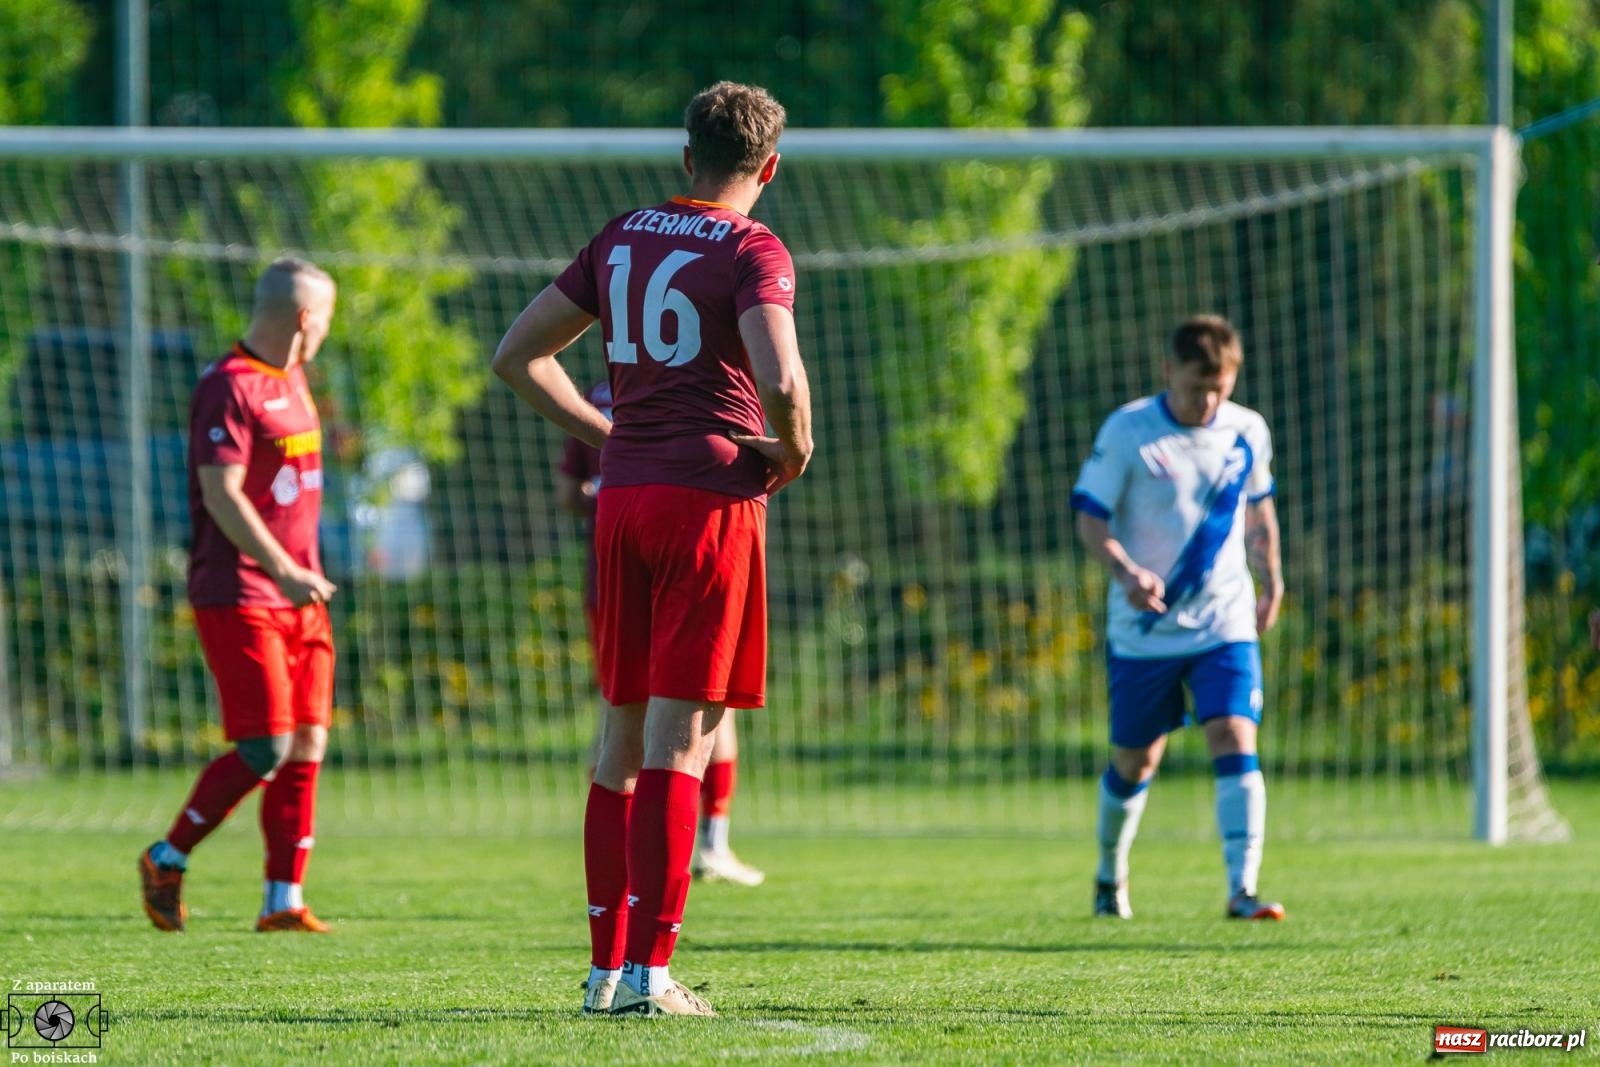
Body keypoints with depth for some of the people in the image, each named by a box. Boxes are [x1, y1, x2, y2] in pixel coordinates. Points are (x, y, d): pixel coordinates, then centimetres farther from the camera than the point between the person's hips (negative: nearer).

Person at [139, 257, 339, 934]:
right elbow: (222, 495, -20)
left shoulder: (291, 381, 16)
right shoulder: (230, 387, -13)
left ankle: (284, 901, 6)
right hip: (239, 597, -9)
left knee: (307, 744, 3)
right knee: (267, 748, -12)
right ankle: (167, 859, 5)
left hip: (296, 595, 9)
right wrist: (281, 569, -26)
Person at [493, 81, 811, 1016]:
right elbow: (779, 378, -23)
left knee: (624, 730, 11)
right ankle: (648, 970, -9)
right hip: (712, 498, -6)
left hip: (623, 499, 6)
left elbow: (518, 356, 16)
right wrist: (793, 451, -4)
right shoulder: (752, 251, -6)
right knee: (679, 734, -6)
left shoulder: (622, 237, 14)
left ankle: (607, 965, 12)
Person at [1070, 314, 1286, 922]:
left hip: (1225, 626, 2)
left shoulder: (1248, 432, 1)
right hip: (1143, 630, -2)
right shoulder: (1127, 432, -10)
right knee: (1135, 762, 10)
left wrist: (1271, 582, 20)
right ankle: (1110, 875, 36)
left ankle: (1242, 890, -20)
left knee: (1236, 745, -16)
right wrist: (1125, 572, -26)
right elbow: (1090, 519, -9)